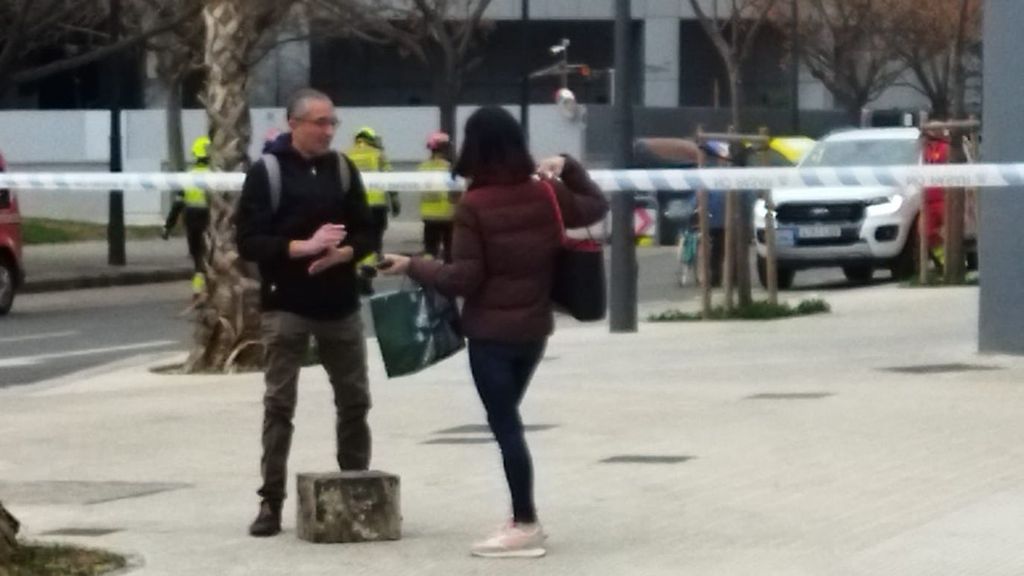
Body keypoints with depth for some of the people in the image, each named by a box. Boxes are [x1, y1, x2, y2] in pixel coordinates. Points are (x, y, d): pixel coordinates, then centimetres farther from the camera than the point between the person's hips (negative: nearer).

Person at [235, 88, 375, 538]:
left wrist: (341, 253, -13)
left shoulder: (343, 169, 8)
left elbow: (365, 234, 9)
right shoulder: (266, 172, -5)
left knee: (354, 400, 10)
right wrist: (305, 246, -22)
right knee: (279, 404, -2)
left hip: (340, 306, 4)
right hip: (285, 307, -4)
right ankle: (272, 501, 2)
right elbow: (249, 242, -11)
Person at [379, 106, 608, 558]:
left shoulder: (473, 206, -16)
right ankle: (525, 518, 24)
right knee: (508, 419, 21)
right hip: (534, 327, 7)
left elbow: (464, 278, -16)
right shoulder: (547, 194, 0)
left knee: (504, 424, -1)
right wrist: (567, 168, 18)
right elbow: (597, 207, 18)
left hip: (491, 331, -7)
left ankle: (525, 526, 1)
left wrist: (411, 267, -6)